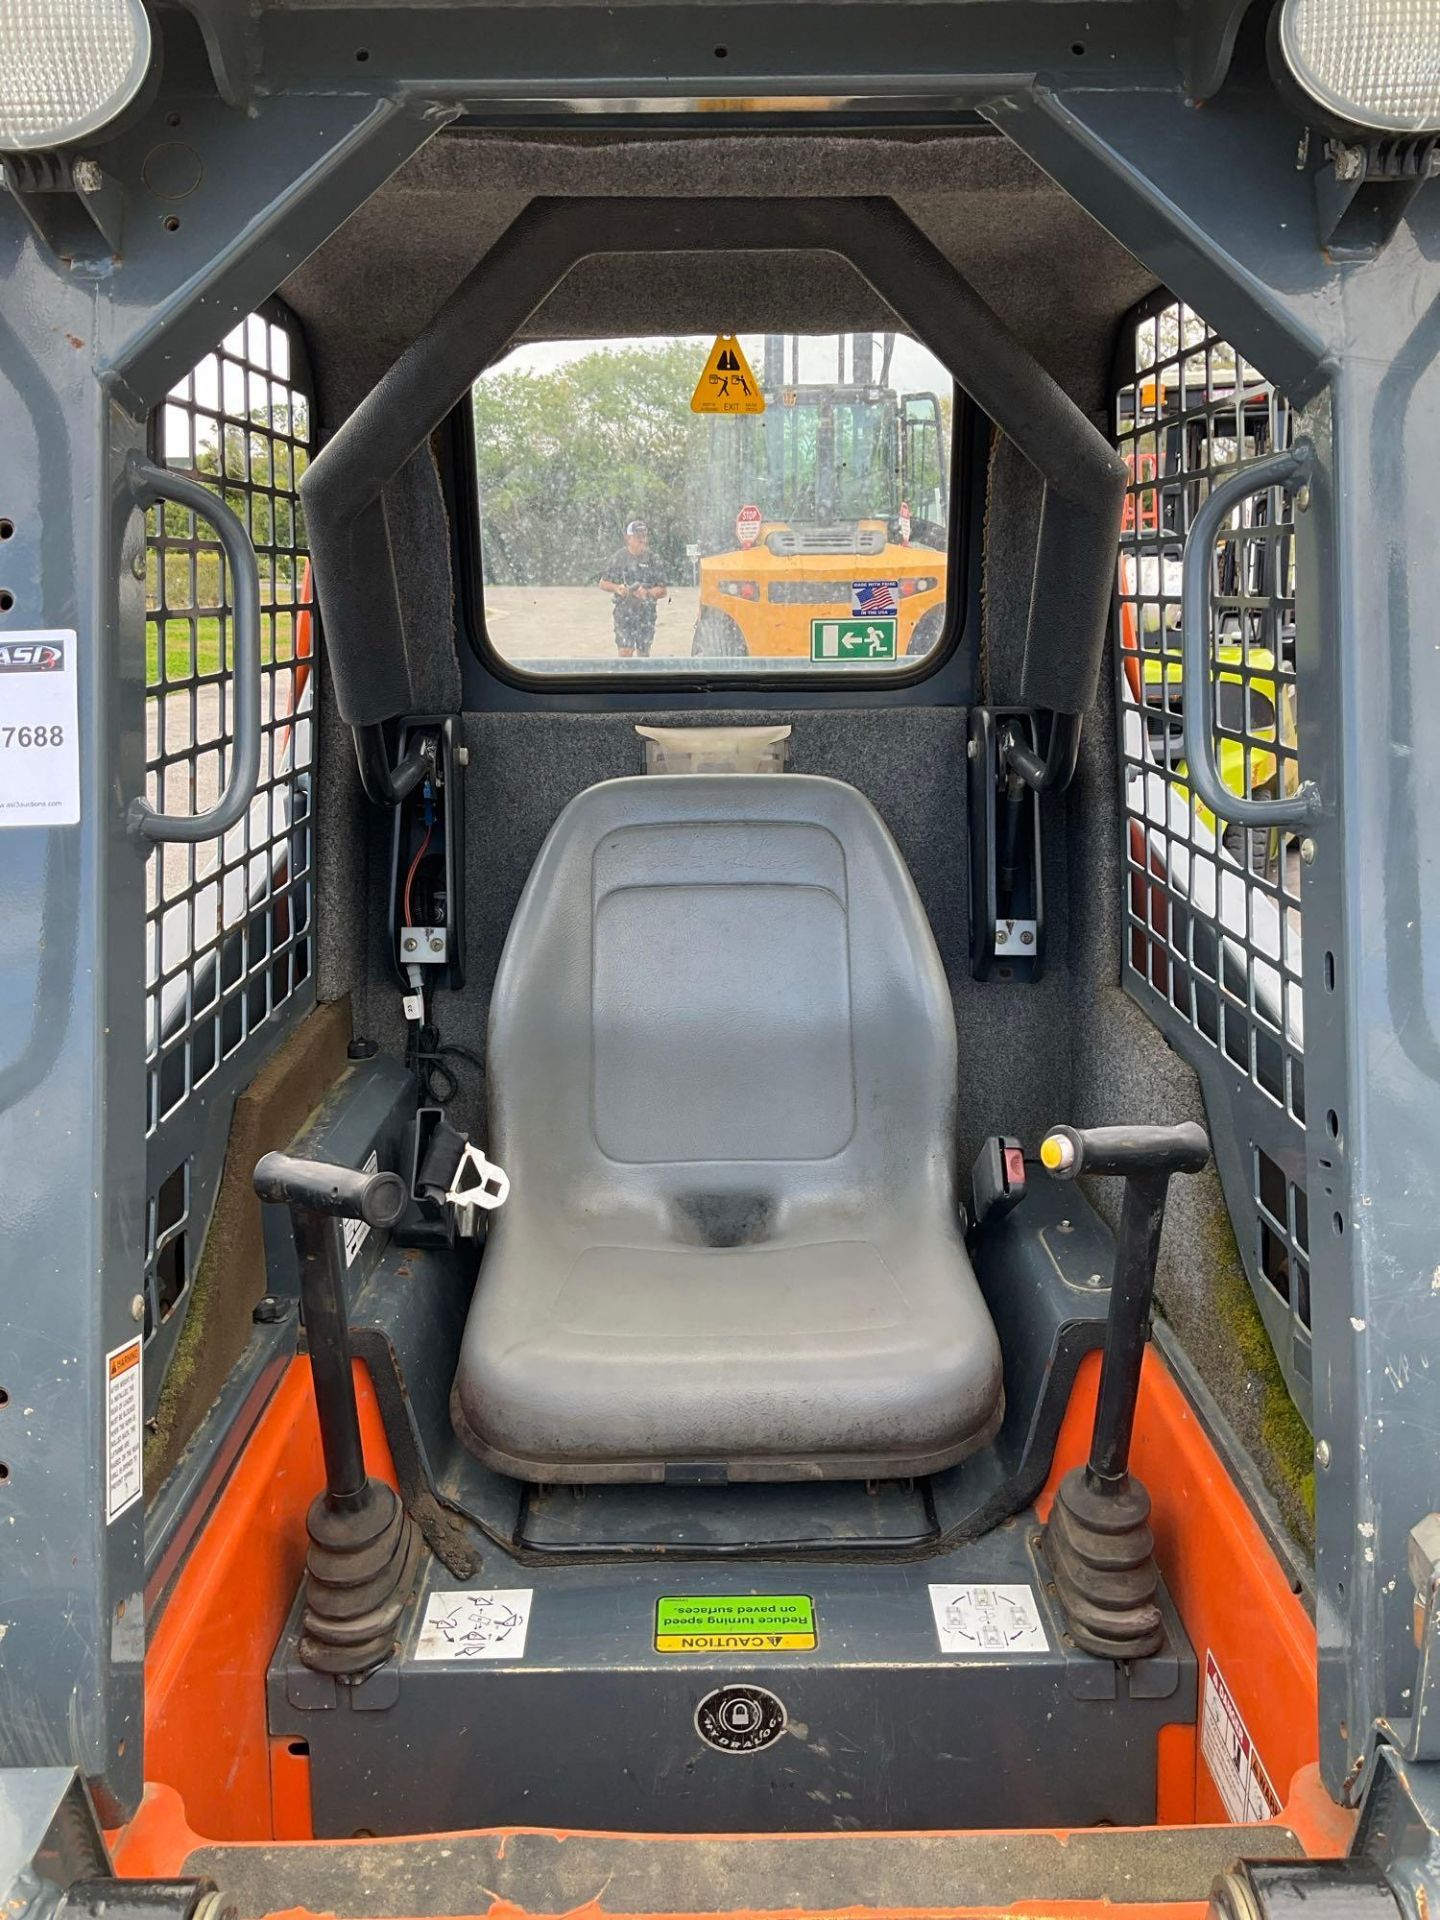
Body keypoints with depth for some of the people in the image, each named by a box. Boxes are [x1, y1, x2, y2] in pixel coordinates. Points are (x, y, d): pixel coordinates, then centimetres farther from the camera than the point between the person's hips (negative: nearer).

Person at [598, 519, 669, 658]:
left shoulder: (653, 561, 3)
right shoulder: (617, 559, 1)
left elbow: (663, 590, 4)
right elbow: (603, 583, 9)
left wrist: (647, 593, -16)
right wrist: (616, 588, -13)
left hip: (647, 614, 2)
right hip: (624, 612, -2)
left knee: (643, 654, 10)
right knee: (625, 652, -13)